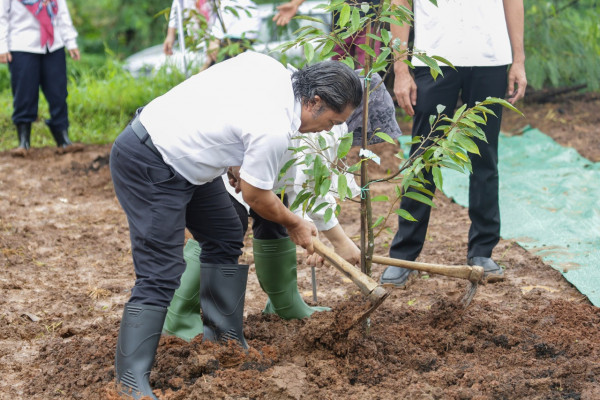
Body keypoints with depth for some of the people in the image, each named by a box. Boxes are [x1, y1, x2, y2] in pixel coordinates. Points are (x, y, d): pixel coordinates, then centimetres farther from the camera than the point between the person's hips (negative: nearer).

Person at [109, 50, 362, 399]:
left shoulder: (270, 66, -2)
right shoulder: (274, 131, -25)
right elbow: (256, 196, -11)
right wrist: (295, 225, 7)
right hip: (149, 169, -11)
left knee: (227, 240, 14)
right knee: (160, 277, -15)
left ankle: (226, 343, 22)